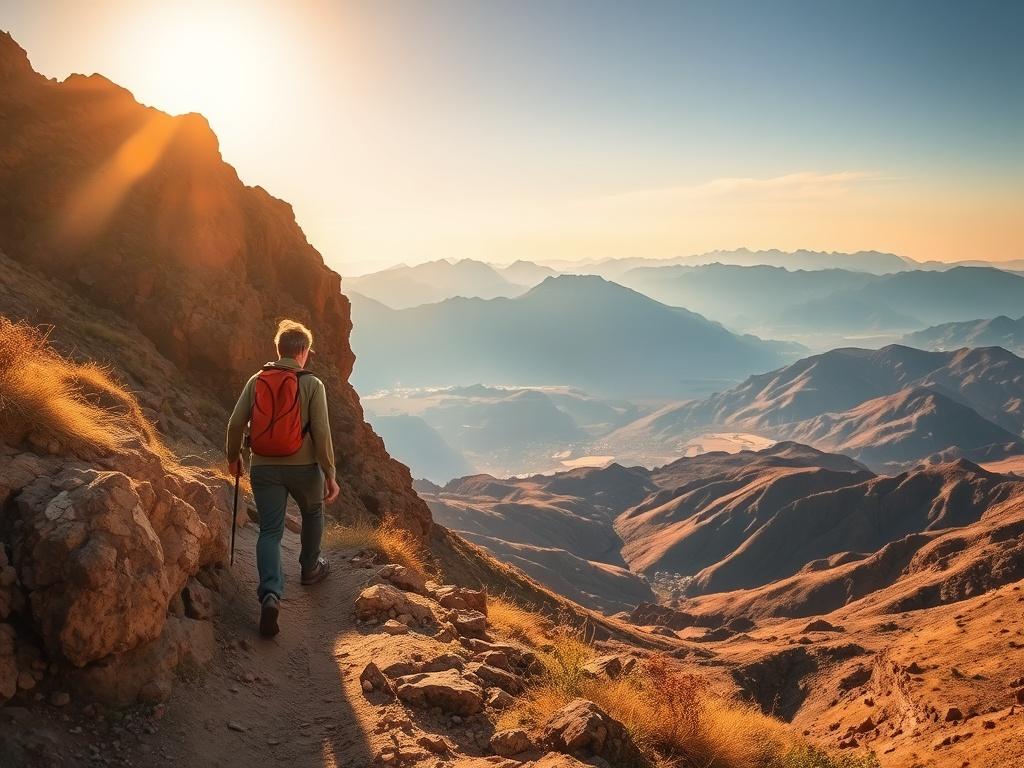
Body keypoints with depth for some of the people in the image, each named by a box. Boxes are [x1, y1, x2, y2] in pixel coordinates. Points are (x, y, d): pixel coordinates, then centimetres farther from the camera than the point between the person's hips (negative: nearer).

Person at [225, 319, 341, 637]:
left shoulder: (256, 381, 1)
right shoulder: (312, 384, -8)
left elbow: (236, 423, 0)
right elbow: (321, 432, -13)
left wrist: (233, 457, 17)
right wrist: (330, 474, -6)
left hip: (264, 468, 2)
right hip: (303, 468, -2)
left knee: (270, 532, 4)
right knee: (313, 513, 27)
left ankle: (271, 594, -16)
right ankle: (310, 569, 43)